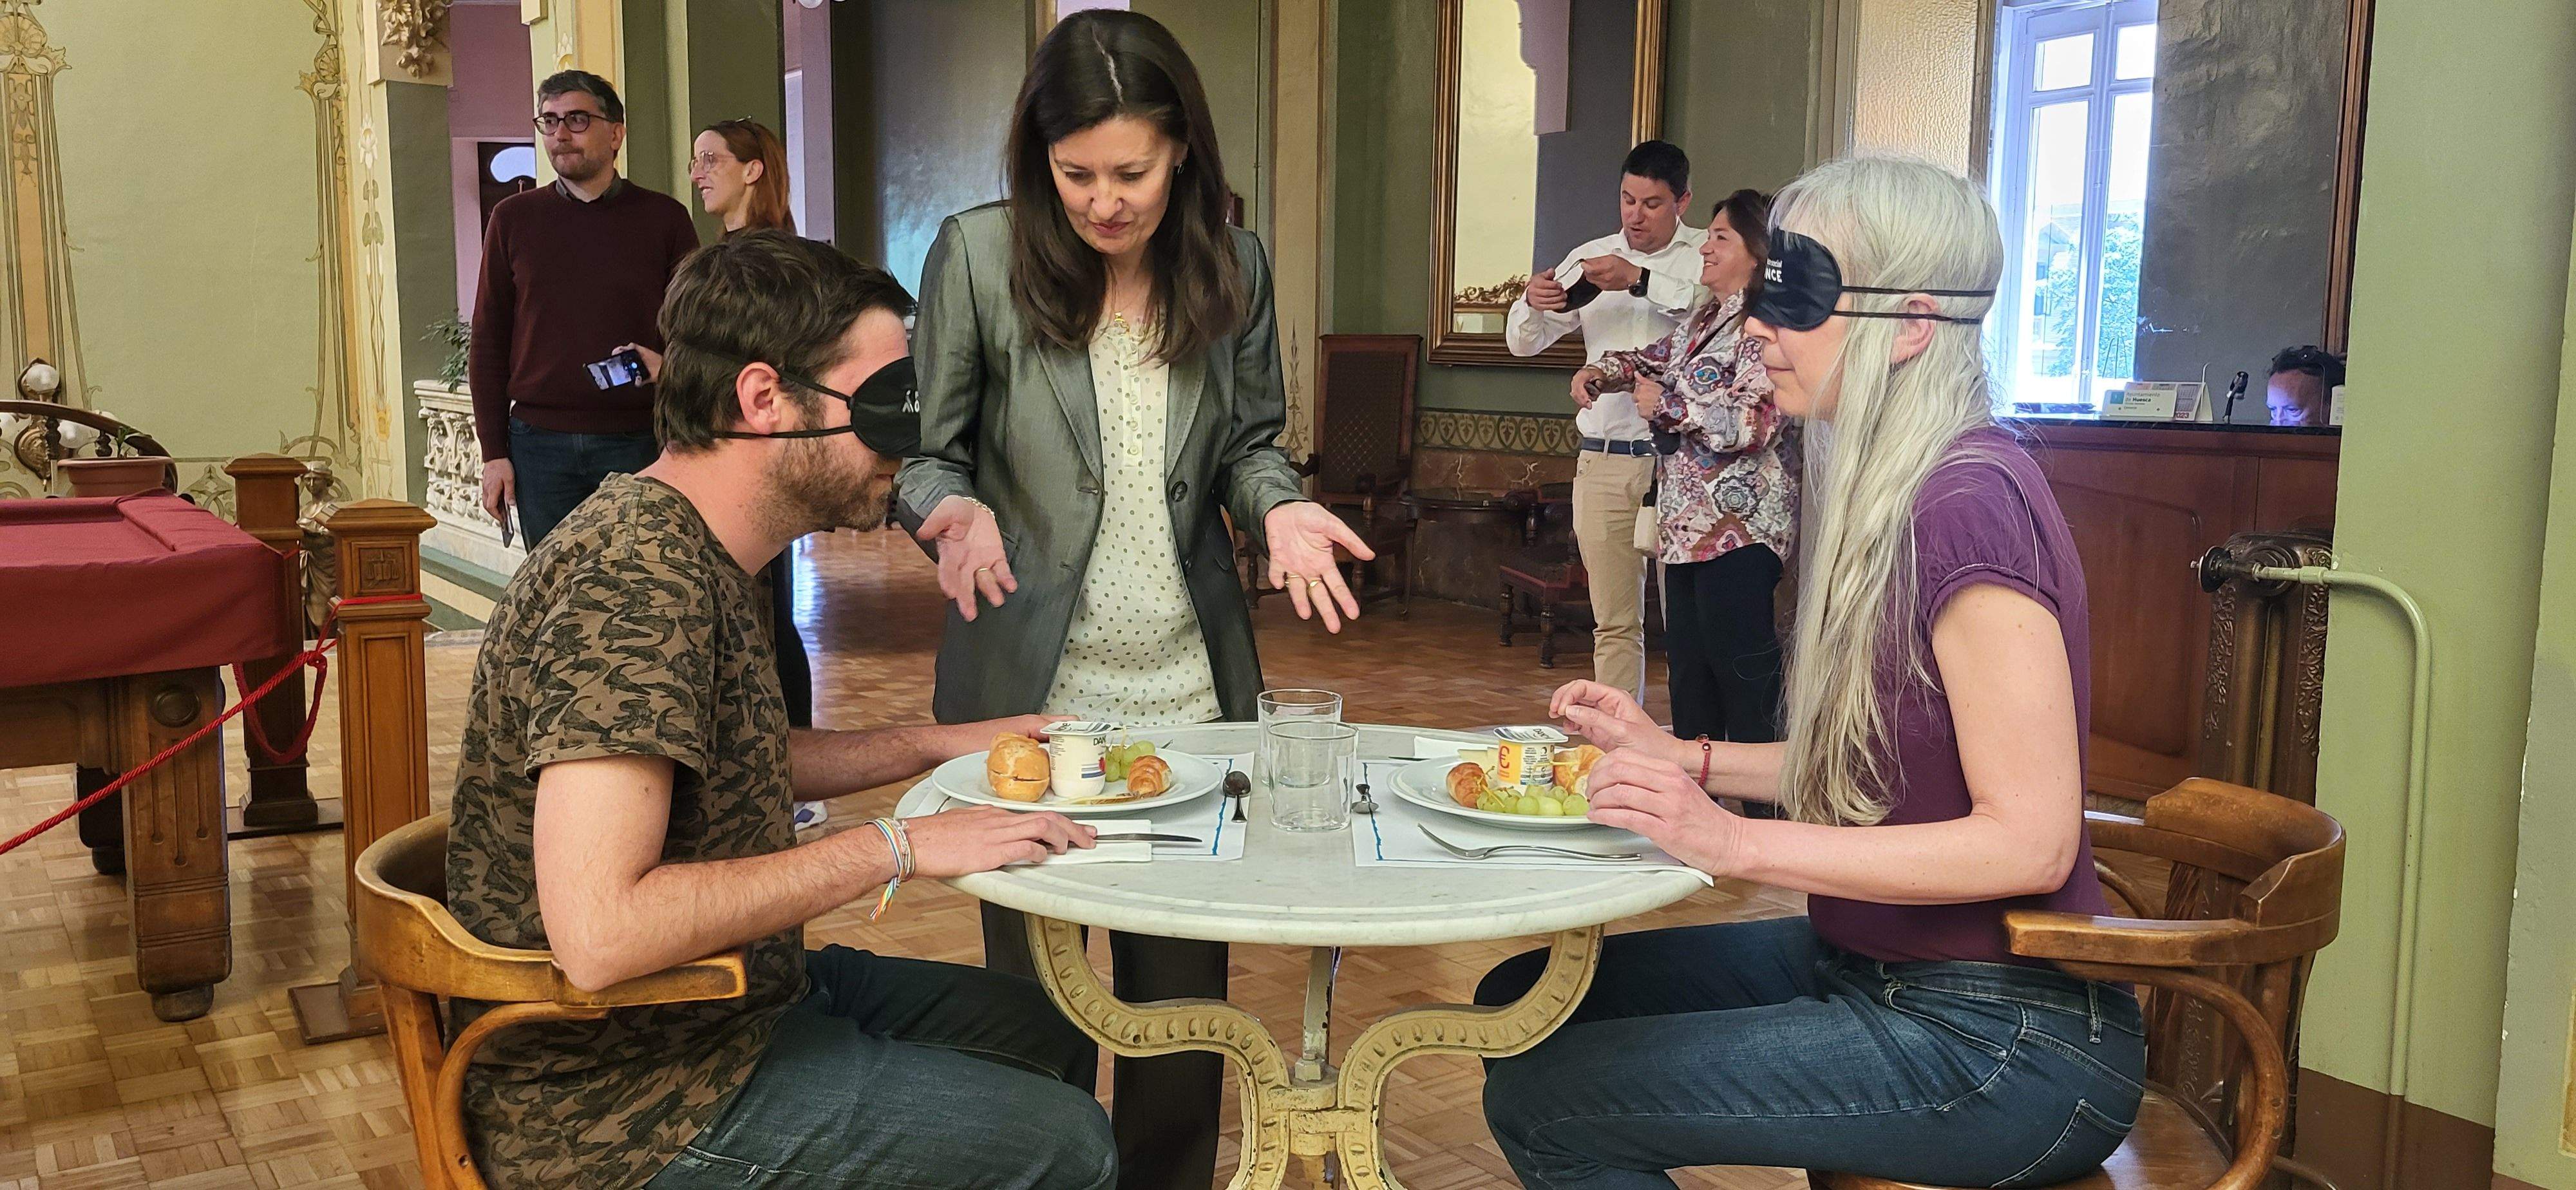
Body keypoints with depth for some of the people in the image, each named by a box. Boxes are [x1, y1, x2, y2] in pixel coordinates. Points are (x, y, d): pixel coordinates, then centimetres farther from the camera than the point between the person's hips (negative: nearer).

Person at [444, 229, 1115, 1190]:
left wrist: (936, 746, 10)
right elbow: (599, 932, -35)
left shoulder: (700, 552, 4)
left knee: (1054, 1035, 18)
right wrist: (894, 847, -27)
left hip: (731, 992, 10)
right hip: (625, 1103, -10)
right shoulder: (638, 579, -27)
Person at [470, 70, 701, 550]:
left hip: (638, 442, -1)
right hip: (539, 446, 1)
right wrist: (494, 452, 3)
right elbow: (488, 343, 9)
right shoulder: (514, 218, 8)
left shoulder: (663, 218, 4)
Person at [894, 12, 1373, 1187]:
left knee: (1184, 988, 11)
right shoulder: (978, 254, -7)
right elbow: (925, 451, -2)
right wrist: (955, 512, -23)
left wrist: (1279, 507, -11)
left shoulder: (1231, 266, 0)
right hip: (1028, 688, -2)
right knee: (1032, 989, 12)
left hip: (1191, 688, 2)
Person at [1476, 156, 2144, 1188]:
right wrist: (1676, 757, 7)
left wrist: (1736, 843, -26)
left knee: (1539, 1101, -13)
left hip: (1998, 1044, -9)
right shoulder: (1884, 491, 7)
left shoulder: (1969, 503, -22)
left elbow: (2030, 840, -24)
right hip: (1873, 969, 9)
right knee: (1524, 997, 9)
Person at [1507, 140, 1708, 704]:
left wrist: (1640, 280, -24)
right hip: (1603, 461, 4)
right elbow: (1522, 342, 15)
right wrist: (1531, 303, -7)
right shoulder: (1590, 259, 15)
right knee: (1614, 621, 8)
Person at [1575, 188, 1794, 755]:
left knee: (1743, 678, -9)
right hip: (1687, 524, 10)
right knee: (1690, 676, 15)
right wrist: (1601, 373, 14)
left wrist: (1666, 405, -12)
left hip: (1738, 530, -10)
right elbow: (1654, 360, 34)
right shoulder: (1705, 319, 16)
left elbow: (1753, 421, -24)